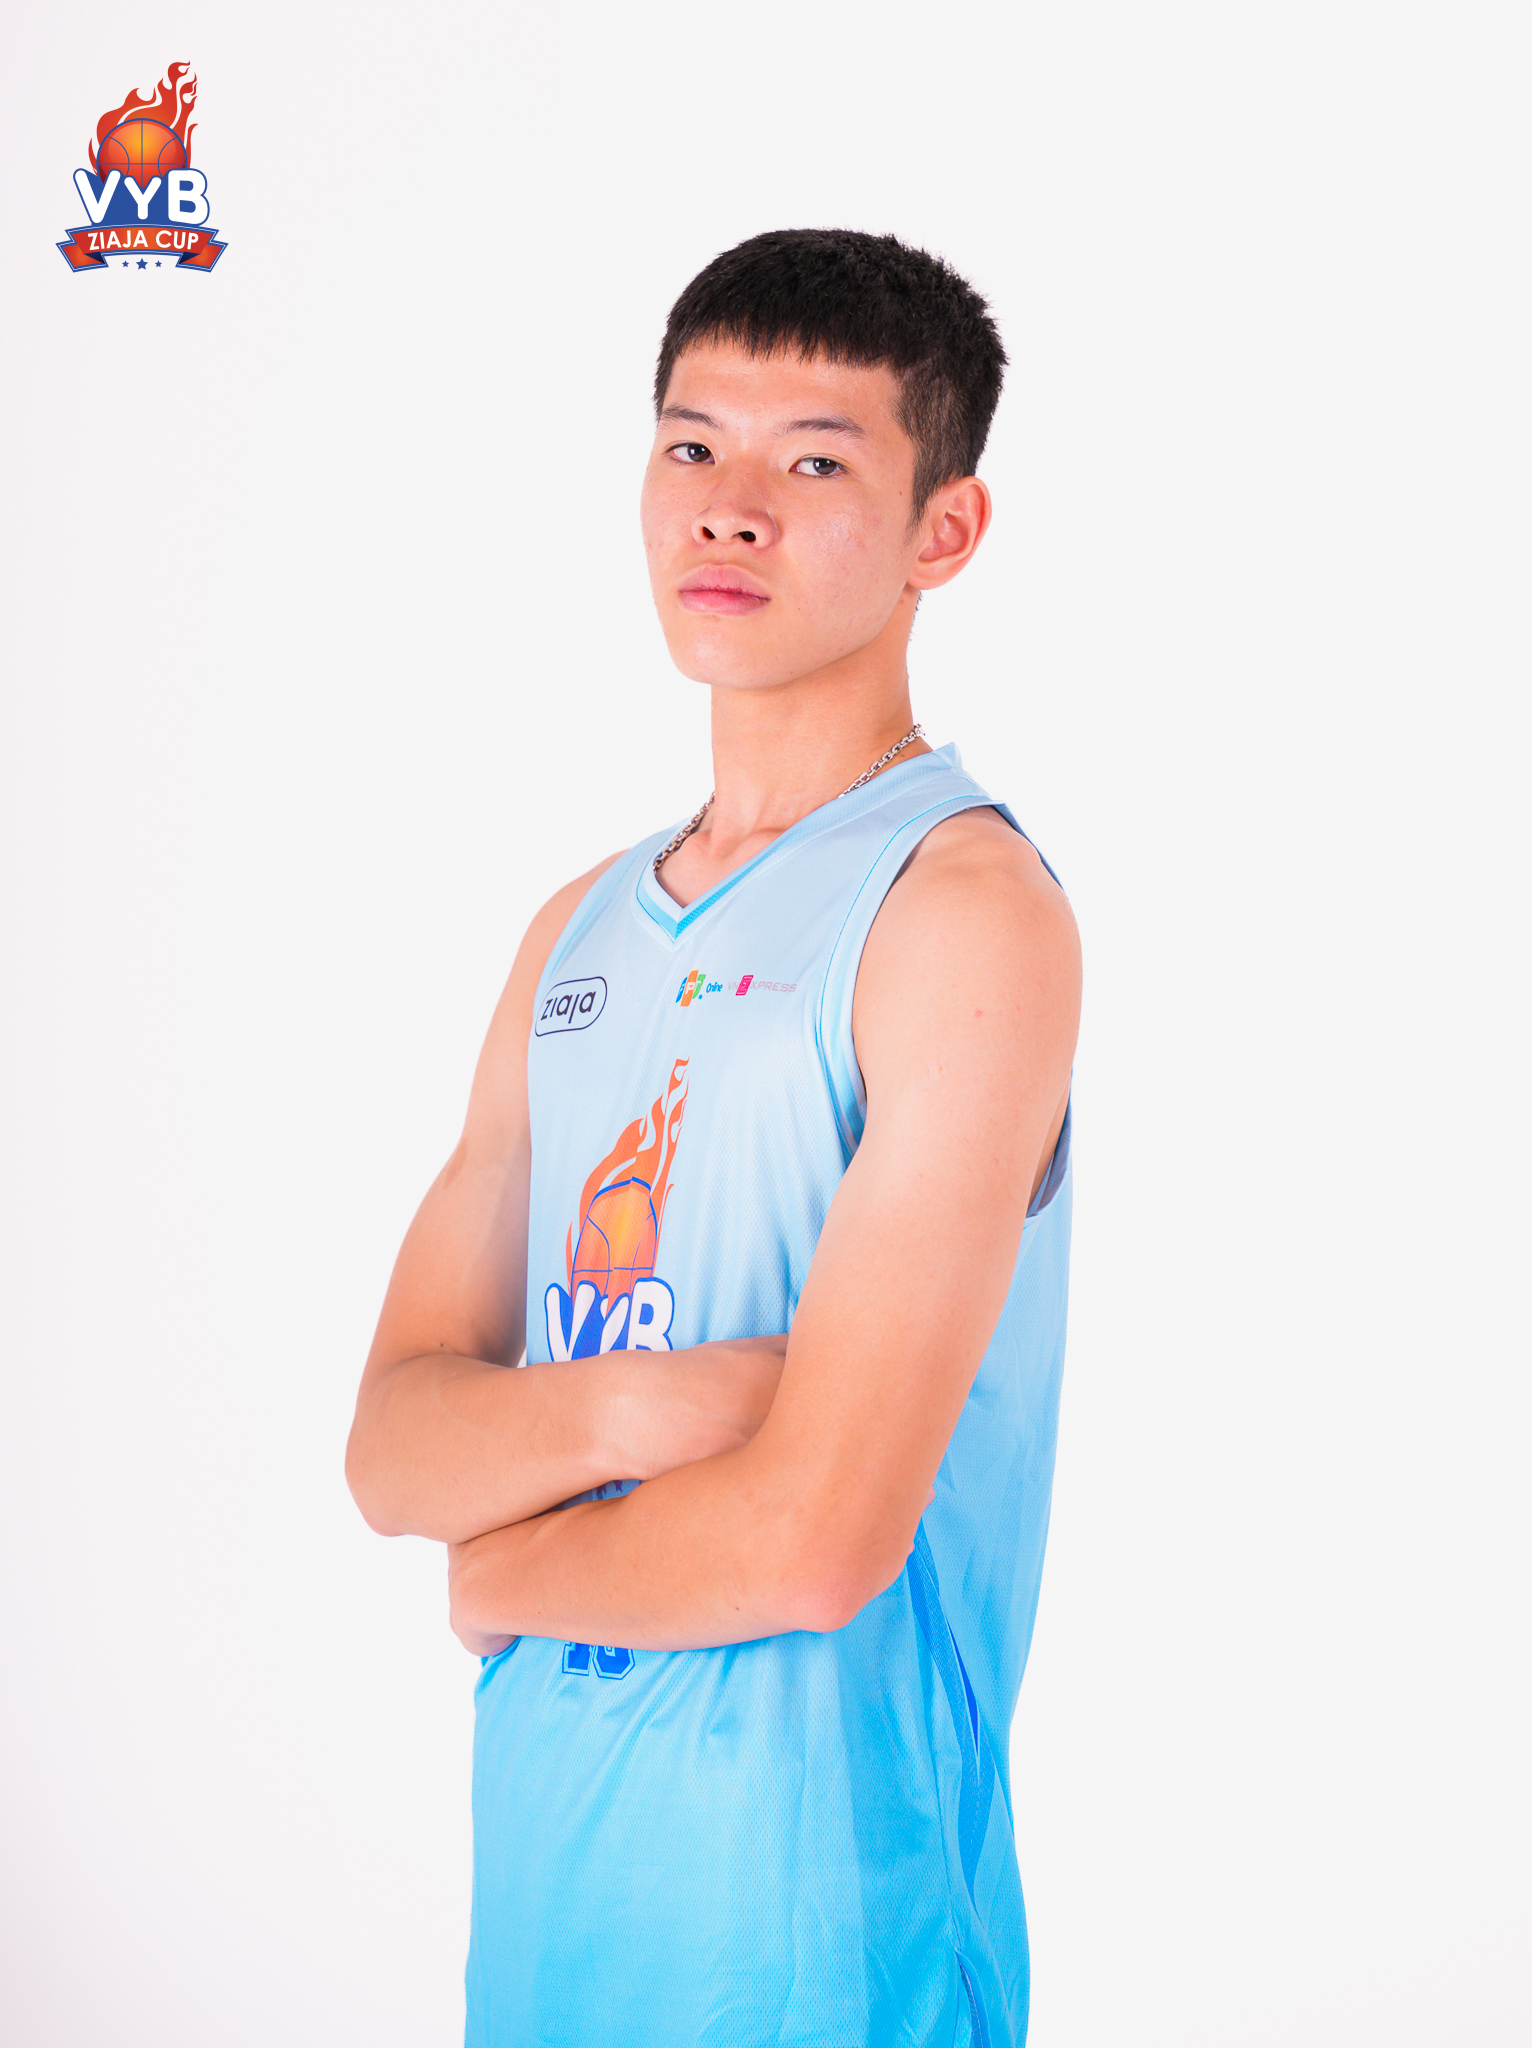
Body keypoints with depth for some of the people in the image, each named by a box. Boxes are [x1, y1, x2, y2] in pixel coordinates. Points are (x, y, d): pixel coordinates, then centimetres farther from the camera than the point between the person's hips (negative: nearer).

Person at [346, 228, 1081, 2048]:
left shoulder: (967, 913, -15)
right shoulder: (581, 936, 9)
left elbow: (817, 1536, -22)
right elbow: (393, 1442, 4)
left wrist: (502, 1573, -4)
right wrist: (622, 1411, -16)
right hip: (542, 1880, 7)